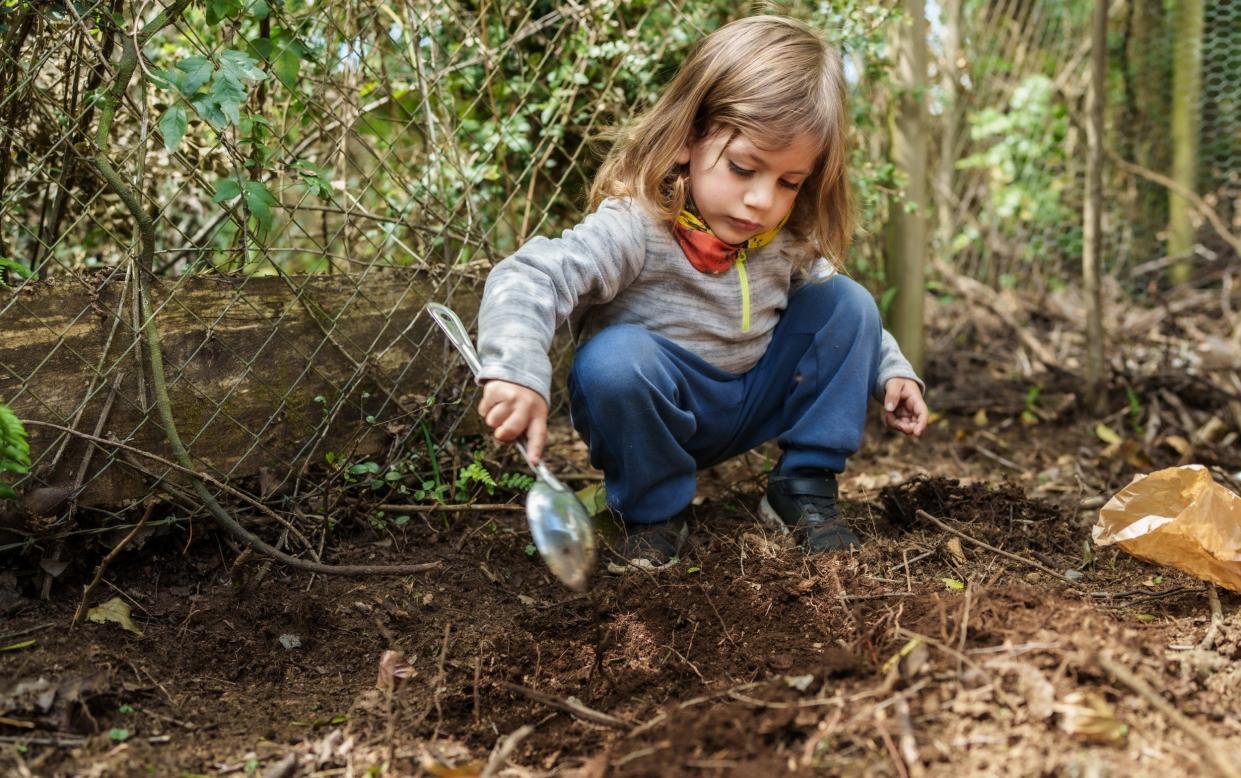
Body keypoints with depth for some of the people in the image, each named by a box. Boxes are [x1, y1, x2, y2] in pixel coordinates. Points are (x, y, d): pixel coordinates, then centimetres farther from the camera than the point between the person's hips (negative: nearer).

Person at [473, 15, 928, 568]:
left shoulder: (788, 240, -6)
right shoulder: (636, 229, -27)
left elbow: (837, 314, 12)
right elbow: (525, 279, -37)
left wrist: (892, 371, 1)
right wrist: (517, 372, -53)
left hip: (752, 407, 5)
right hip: (650, 416, -5)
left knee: (846, 301, -7)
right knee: (616, 357, -38)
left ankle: (805, 488, 1)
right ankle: (655, 510, -11)